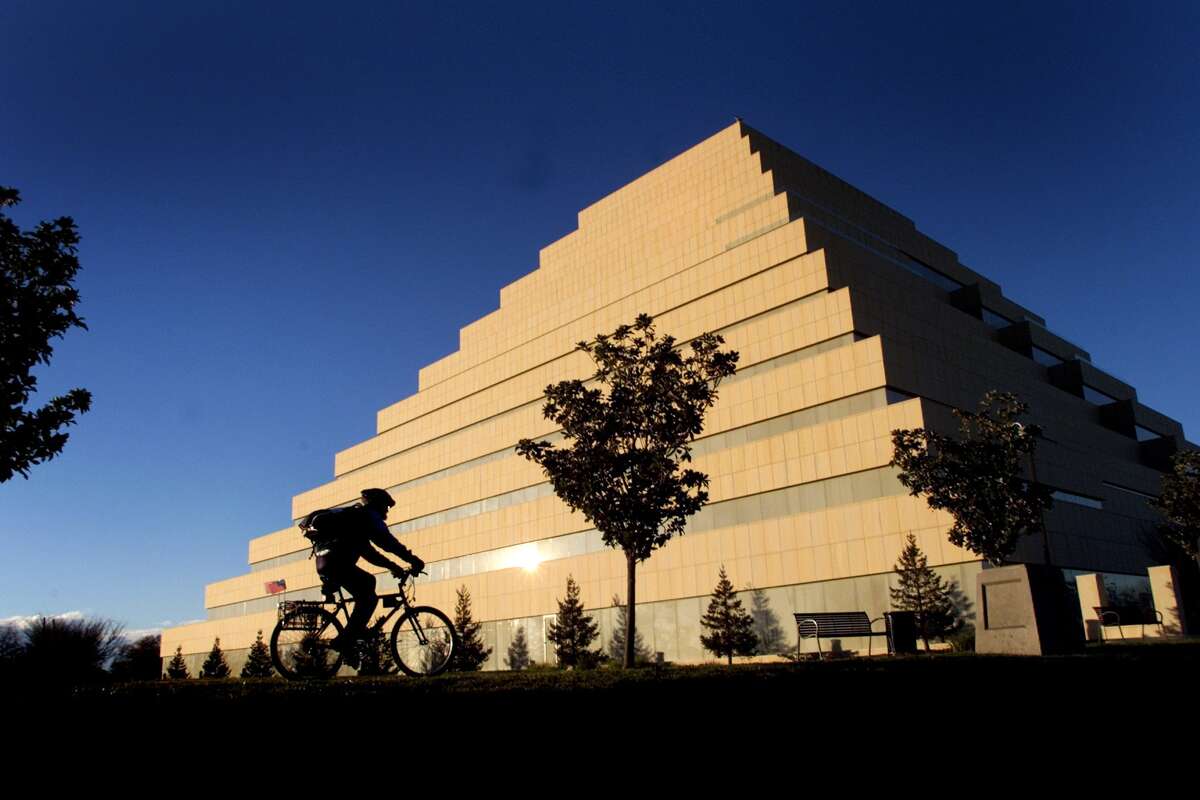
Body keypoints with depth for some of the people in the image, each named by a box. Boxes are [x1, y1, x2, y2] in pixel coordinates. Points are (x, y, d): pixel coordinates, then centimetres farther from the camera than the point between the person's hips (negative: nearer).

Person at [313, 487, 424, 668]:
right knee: (369, 598, -8)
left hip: (325, 562, 10)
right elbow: (388, 541, -10)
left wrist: (392, 565, 25)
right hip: (336, 562, -10)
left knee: (368, 581, 23)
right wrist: (413, 560, -10)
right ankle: (345, 641, -12)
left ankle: (357, 629, 19)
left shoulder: (355, 517, 30)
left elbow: (368, 551, 31)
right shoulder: (369, 515, 1)